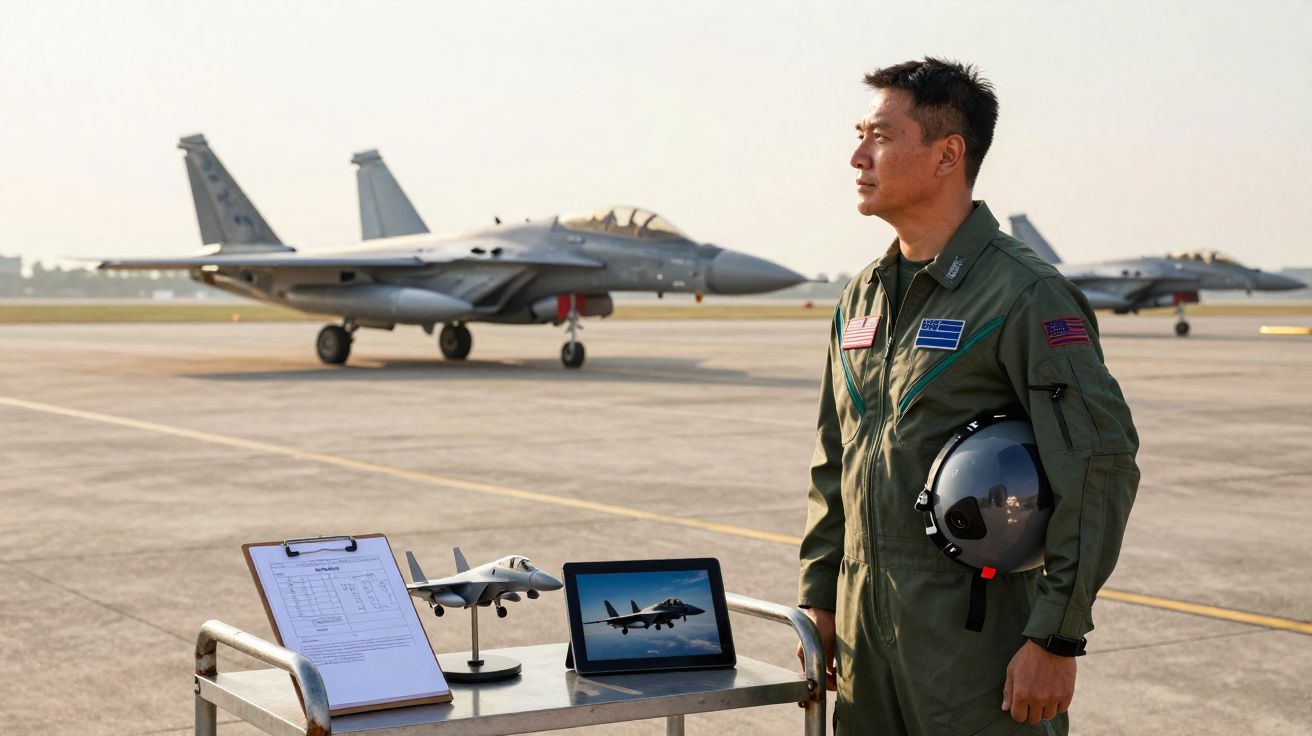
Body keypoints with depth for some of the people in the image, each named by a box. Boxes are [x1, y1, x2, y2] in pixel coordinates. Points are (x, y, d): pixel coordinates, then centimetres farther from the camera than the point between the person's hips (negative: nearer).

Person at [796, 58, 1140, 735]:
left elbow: (1099, 464, -15)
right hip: (866, 634, 7)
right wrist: (819, 598, 14)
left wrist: (1055, 639, -17)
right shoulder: (860, 298, 12)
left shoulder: (1025, 294, -11)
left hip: (978, 647, -6)